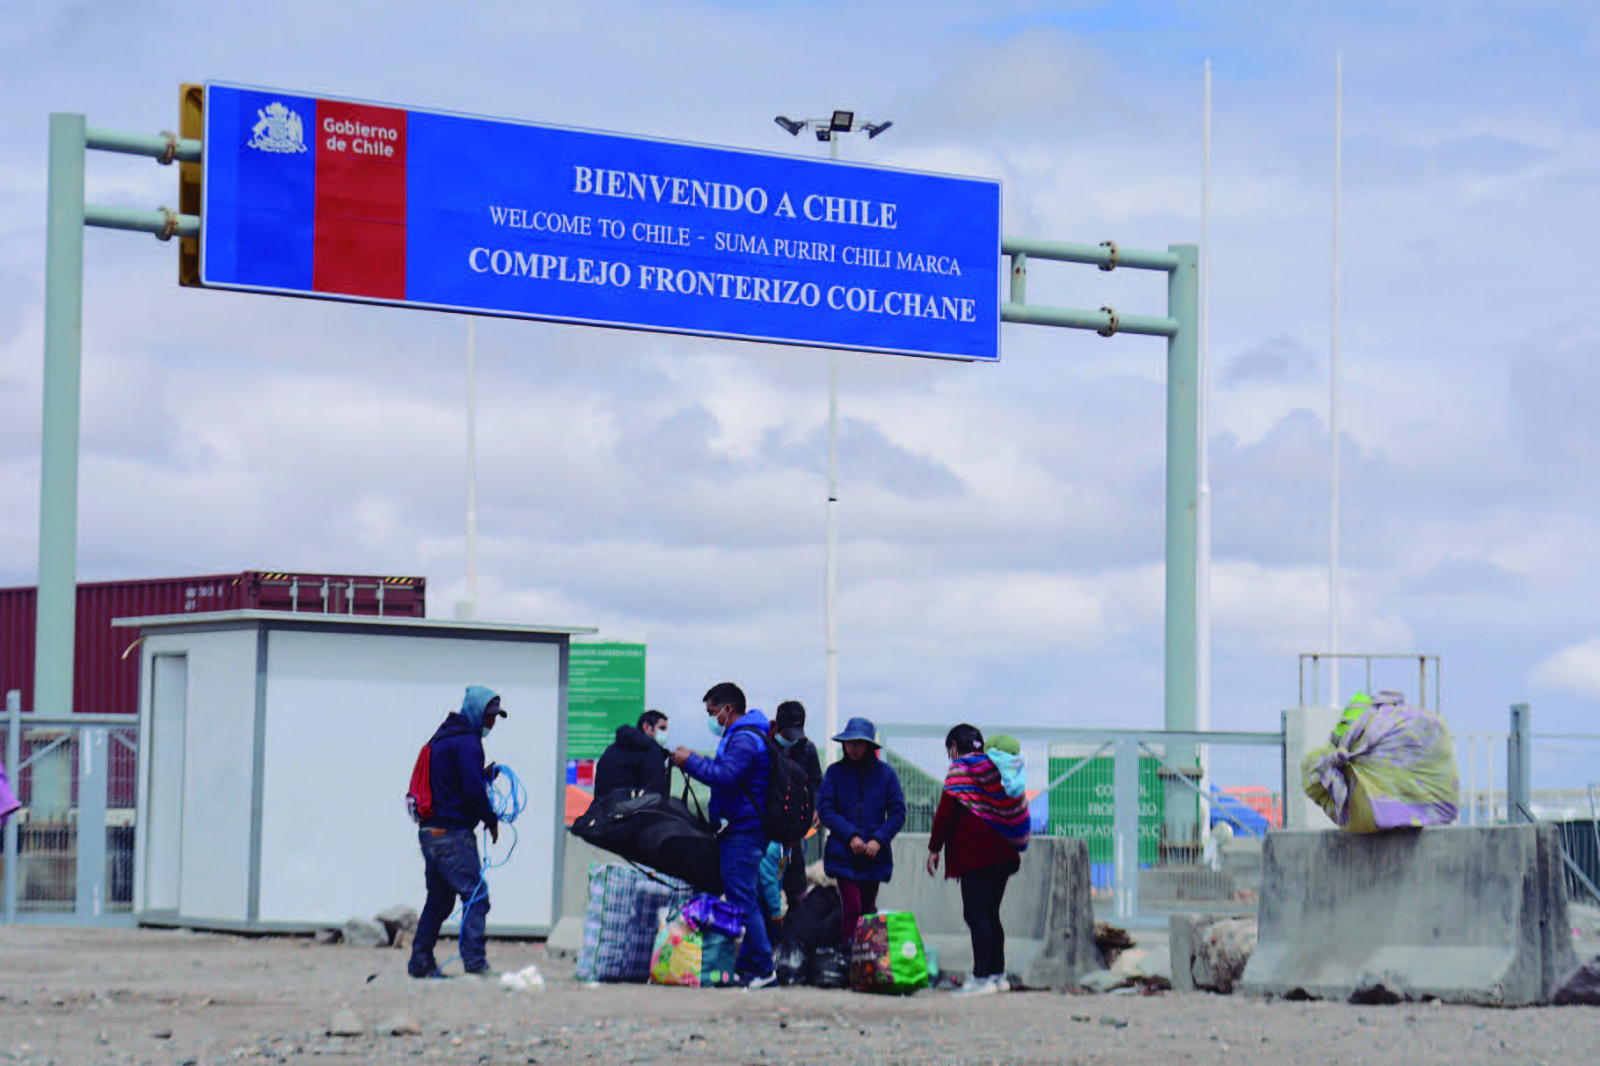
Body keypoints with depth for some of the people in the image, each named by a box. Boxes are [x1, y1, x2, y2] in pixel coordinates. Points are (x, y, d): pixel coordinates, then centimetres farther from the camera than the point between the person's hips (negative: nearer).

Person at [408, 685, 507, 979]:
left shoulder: (444, 738, 20)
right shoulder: (467, 742, -12)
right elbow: (472, 791, -17)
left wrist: (484, 775, 12)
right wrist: (491, 819, -4)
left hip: (431, 831, 10)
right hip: (453, 832, -10)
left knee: (439, 898, 15)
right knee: (476, 895, -9)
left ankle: (420, 963, 18)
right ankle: (475, 963, -14)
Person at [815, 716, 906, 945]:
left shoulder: (885, 773, 2)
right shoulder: (835, 772, 0)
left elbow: (897, 813, 3)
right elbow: (825, 810, -3)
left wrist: (879, 840, -11)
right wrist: (850, 835, -14)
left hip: (875, 855, 2)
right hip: (843, 855, -2)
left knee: (867, 911, 11)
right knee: (851, 909, -12)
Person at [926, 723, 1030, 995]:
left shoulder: (960, 769, -3)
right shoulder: (995, 766, 17)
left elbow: (946, 812, -8)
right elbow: (1016, 809, 18)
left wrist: (934, 848, -4)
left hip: (975, 853, -7)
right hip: (1003, 852, 7)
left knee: (975, 914, -9)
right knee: (990, 913, 13)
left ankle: (982, 977, -15)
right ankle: (997, 973, 13)